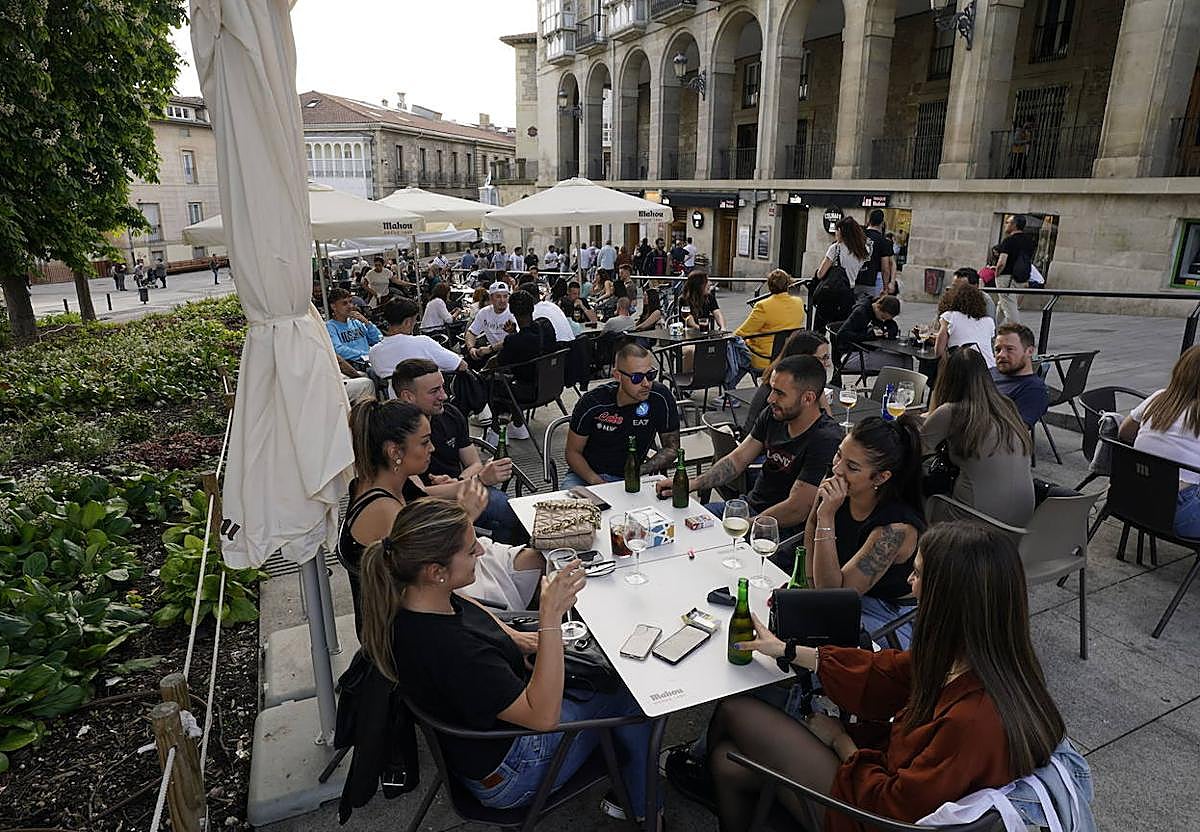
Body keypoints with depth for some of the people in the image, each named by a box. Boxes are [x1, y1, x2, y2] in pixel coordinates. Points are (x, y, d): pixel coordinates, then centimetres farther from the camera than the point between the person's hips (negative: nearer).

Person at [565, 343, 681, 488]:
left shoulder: (660, 398, -13)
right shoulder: (591, 403, -14)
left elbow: (671, 448, -1)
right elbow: (573, 452, -3)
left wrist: (639, 471, -17)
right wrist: (597, 482, -19)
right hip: (585, 475, -1)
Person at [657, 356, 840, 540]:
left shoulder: (825, 440, -23)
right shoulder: (773, 415, 0)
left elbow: (796, 511, -25)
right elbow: (737, 459, 5)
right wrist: (692, 483, -9)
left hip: (782, 529, -7)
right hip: (749, 505, 8)